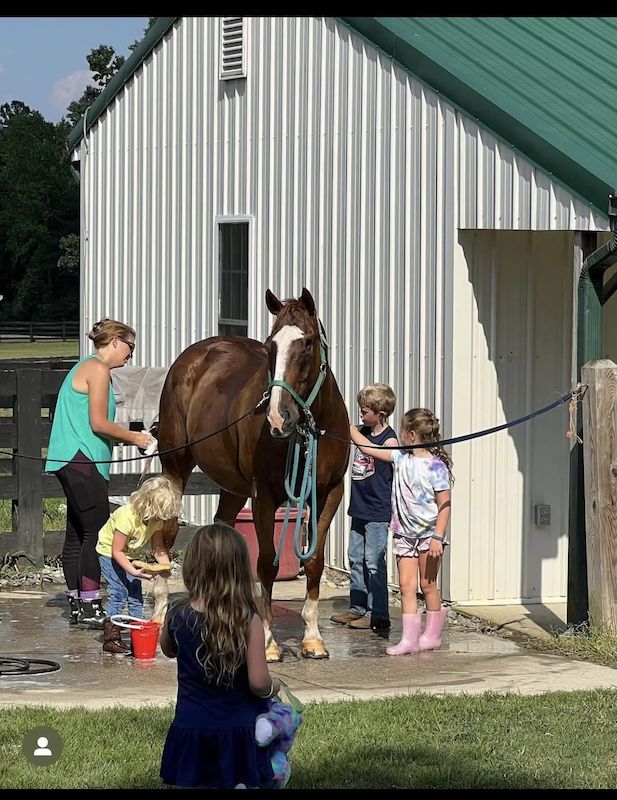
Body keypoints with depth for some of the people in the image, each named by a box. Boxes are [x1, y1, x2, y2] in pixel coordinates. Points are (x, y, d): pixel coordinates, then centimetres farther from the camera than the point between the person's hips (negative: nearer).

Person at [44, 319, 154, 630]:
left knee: (77, 534, 11)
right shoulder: (98, 369, -9)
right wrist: (133, 438, -3)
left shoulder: (84, 368, 21)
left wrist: (129, 437, 14)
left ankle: (77, 605, 14)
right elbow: (98, 424, -15)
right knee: (97, 532, -9)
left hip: (72, 461, 11)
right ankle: (89, 606, -9)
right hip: (82, 459, -11)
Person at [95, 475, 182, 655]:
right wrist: (134, 572, -37)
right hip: (109, 551, -7)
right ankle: (111, 638, -12)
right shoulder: (127, 516, -35)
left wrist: (166, 565, -26)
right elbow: (117, 551, -30)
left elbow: (158, 547, -6)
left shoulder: (156, 520, -13)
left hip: (129, 555, 7)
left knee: (135, 592, 1)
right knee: (118, 592, -15)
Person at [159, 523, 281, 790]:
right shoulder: (248, 620, -15)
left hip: (191, 730, 2)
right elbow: (258, 682, -15)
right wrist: (274, 686, 5)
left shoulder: (177, 617, -7)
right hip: (238, 732, -2)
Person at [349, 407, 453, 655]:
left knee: (427, 584, 5)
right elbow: (367, 447, 10)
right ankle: (409, 639, -2)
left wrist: (438, 537, -19)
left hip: (428, 533, -5)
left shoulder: (435, 466, -13)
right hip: (404, 533, 5)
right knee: (406, 585, 0)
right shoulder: (401, 458, 4)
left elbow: (445, 504, -14)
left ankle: (432, 635, 18)